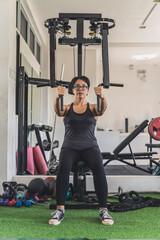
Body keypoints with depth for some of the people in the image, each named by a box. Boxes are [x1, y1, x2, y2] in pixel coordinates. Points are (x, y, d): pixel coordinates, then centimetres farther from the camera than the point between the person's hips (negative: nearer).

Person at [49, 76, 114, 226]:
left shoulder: (93, 108, 11)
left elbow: (102, 109, -13)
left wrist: (102, 96, -37)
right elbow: (58, 110, -13)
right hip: (70, 146, 0)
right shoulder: (67, 108, 11)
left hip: (89, 146, 0)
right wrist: (58, 97, -36)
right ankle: (60, 209, -25)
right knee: (63, 167, -33)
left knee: (98, 167, -33)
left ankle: (103, 210, -25)